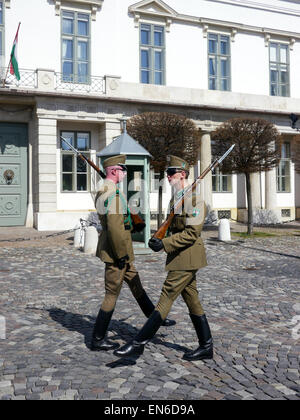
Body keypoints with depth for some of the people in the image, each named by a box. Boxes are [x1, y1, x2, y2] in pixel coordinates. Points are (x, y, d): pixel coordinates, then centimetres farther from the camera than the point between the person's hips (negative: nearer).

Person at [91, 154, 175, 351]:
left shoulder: (102, 191, 12)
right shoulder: (113, 193, -21)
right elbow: (114, 227, -27)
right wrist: (121, 255, -20)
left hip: (115, 250, 10)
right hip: (116, 251, -10)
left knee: (135, 282, 20)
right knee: (112, 294, 0)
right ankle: (98, 339, 11)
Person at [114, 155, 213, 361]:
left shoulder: (194, 198, -15)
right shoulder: (177, 197, 15)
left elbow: (192, 232, -21)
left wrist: (165, 244, -23)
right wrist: (159, 240, 8)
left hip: (187, 259, -10)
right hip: (182, 257, 10)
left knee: (166, 299, -6)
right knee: (192, 301, 13)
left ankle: (139, 343, 0)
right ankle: (206, 347, 23)